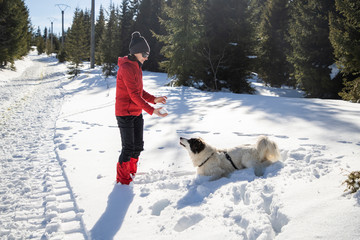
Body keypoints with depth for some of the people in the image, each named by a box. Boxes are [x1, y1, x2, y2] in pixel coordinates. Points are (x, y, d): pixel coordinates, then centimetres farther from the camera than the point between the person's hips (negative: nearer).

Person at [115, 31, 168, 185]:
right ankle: (122, 179, 13)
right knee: (128, 148, -3)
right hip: (125, 113, -9)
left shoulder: (137, 67, 12)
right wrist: (152, 110, -26)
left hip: (136, 113, 9)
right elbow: (134, 94, -23)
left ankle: (132, 173, 30)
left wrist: (154, 99, 3)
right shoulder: (127, 68, -18)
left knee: (138, 146, 13)